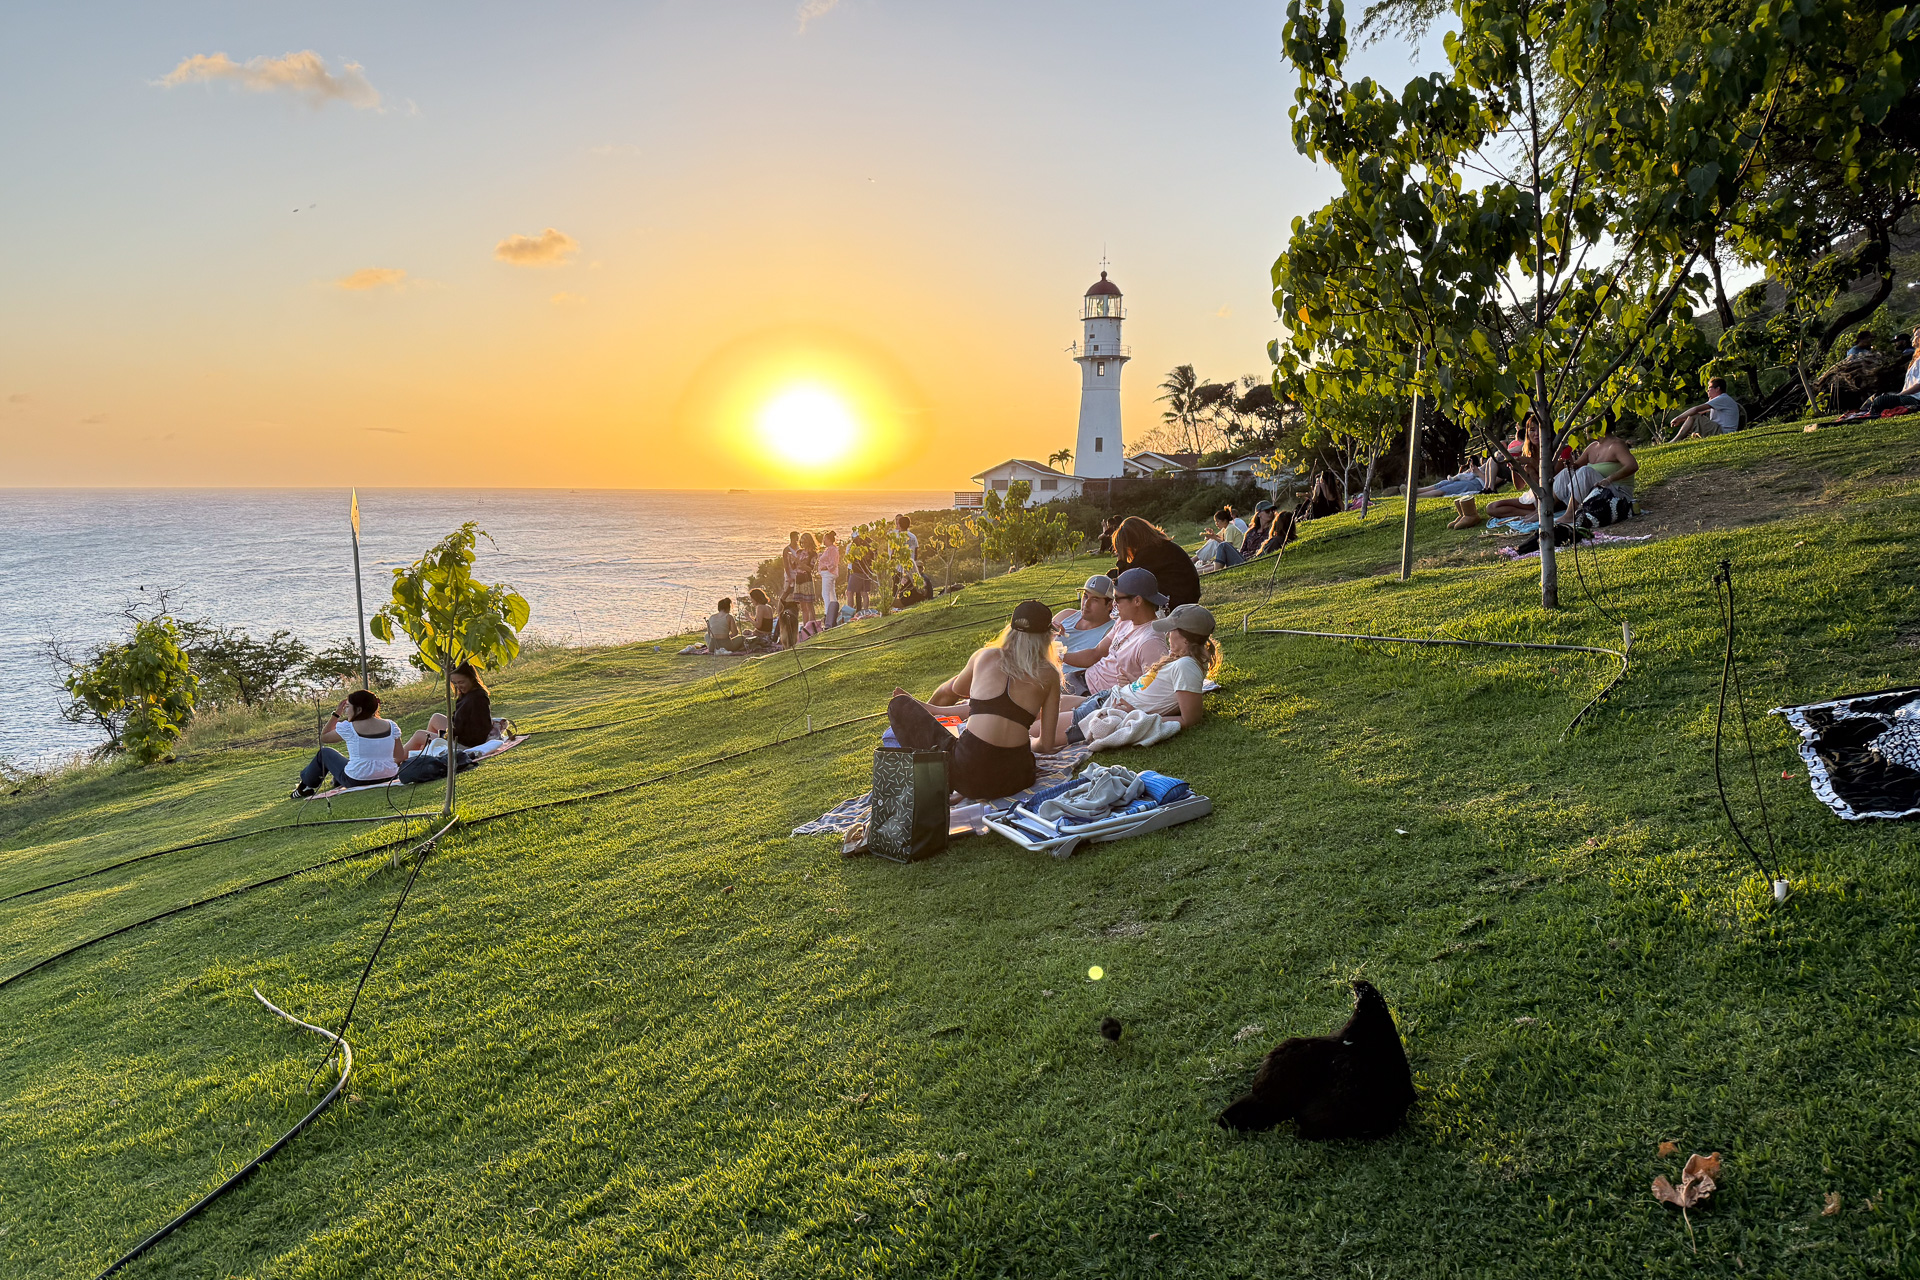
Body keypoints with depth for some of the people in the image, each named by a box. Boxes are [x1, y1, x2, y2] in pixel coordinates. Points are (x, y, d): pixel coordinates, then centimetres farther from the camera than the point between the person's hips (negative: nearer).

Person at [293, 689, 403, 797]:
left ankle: (306, 786, 43)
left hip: (356, 781, -4)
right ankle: (337, 782, 58)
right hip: (388, 779, 4)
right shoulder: (391, 726, -5)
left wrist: (336, 714, 7)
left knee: (325, 752, 22)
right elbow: (401, 757, -3)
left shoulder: (348, 728, -13)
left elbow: (323, 737, 7)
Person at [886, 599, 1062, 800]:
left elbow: (954, 689, 29)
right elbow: (1047, 744, 7)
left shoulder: (985, 656, 8)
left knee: (899, 704, 14)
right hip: (1014, 779, 3)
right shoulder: (1049, 674, 7)